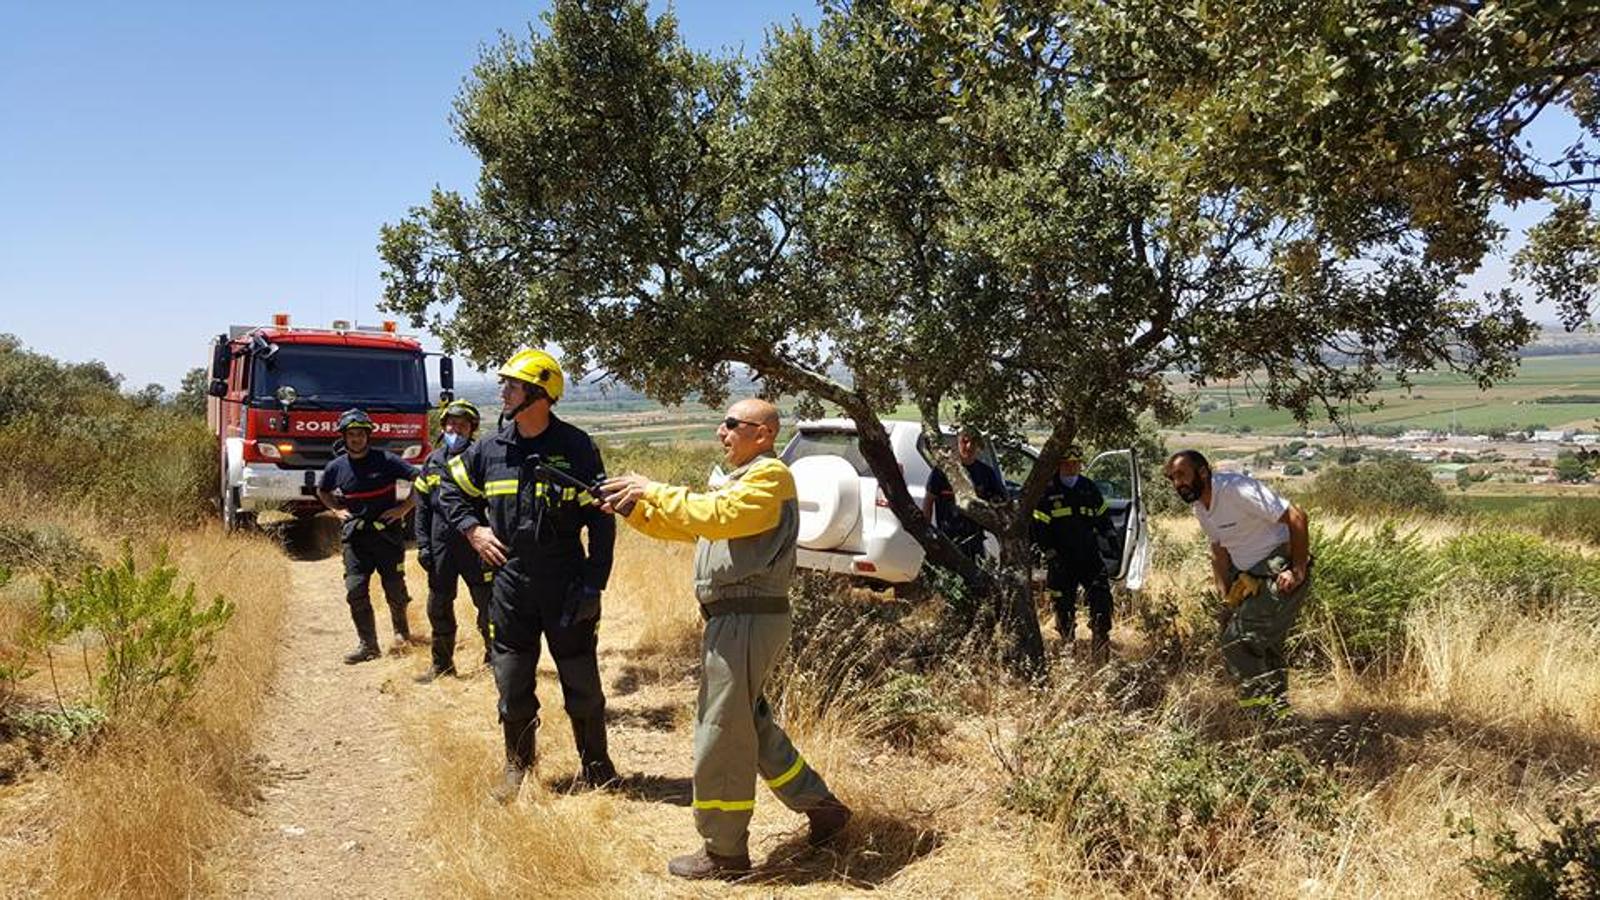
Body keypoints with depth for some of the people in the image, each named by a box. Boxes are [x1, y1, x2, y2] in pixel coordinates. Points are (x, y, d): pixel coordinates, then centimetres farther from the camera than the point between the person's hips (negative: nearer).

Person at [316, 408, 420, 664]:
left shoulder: (386, 460, -7)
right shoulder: (336, 467, 3)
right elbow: (322, 491, 24)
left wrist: (404, 507, -9)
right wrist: (337, 510, 9)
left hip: (387, 531, -2)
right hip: (355, 535, 2)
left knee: (394, 588, 3)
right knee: (355, 589, -9)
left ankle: (400, 624, 35)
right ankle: (367, 645, 0)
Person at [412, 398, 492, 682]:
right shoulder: (432, 462, 10)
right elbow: (422, 507, 12)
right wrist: (422, 544, 4)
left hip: (475, 542, -4)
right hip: (441, 544, 4)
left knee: (487, 603, 1)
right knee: (438, 606, 9)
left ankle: (494, 657, 16)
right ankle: (442, 664, 22)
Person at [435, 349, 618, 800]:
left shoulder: (577, 448, -8)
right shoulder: (490, 450, 3)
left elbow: (601, 520, -6)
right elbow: (450, 489, 21)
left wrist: (593, 582, -11)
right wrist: (472, 529, 4)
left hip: (565, 586, -3)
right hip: (510, 586, 3)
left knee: (581, 681, 6)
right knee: (512, 682, 10)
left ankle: (595, 764, 24)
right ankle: (518, 767, 27)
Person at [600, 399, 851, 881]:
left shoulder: (771, 477, -11)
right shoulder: (738, 481, 21)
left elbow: (715, 516, -27)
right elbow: (681, 525, 20)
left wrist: (653, 489, -19)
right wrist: (632, 506, 6)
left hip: (748, 620, -10)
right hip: (733, 619, 10)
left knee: (721, 735, -2)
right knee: (750, 724, 19)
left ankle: (723, 851, 10)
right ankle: (822, 807, 30)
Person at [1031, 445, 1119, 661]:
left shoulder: (1089, 488, 9)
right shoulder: (1047, 492, -4)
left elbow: (1101, 516, 21)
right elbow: (1039, 528, -5)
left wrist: (1110, 534, 5)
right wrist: (1050, 553, -13)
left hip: (1089, 554, 3)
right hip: (1061, 560, -2)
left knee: (1101, 594, -13)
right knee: (1064, 605, 5)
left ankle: (1100, 640, -8)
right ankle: (1067, 644, 21)